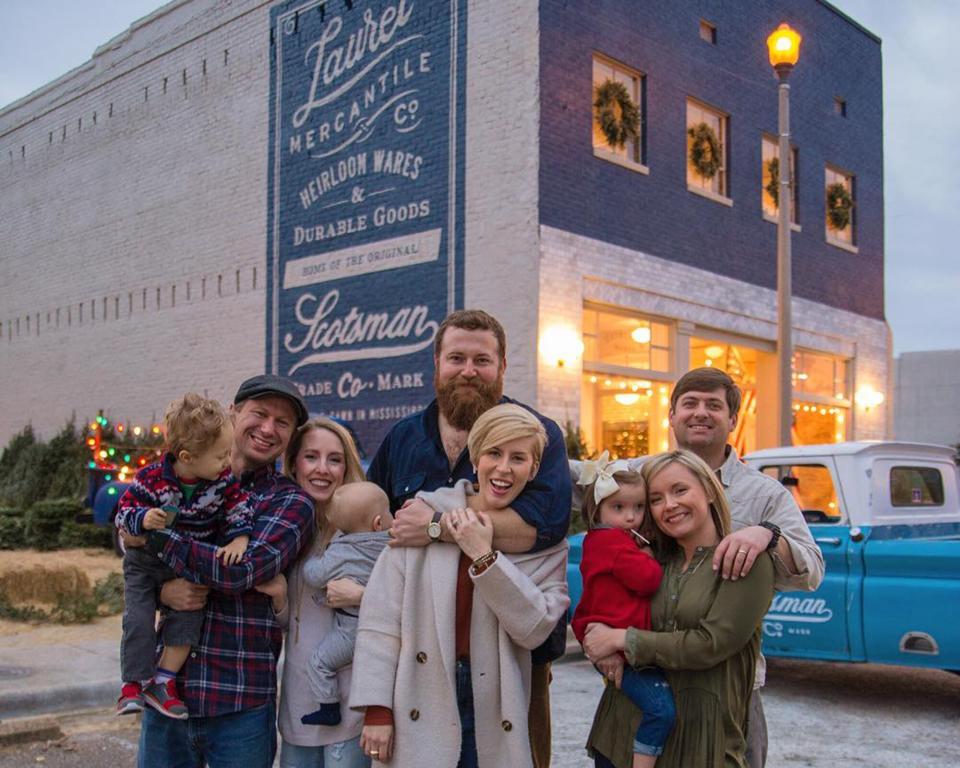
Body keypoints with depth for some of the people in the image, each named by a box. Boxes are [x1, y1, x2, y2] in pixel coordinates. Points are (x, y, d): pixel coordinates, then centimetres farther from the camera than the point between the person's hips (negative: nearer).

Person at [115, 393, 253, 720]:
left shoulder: (223, 479, -13)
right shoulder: (151, 479, -22)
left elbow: (239, 506, -4)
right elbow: (124, 510, -15)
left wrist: (239, 538, -18)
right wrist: (143, 519, -35)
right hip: (146, 561, -2)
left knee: (190, 614, -15)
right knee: (138, 620, -11)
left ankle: (163, 680, -1)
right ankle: (133, 683, 6)